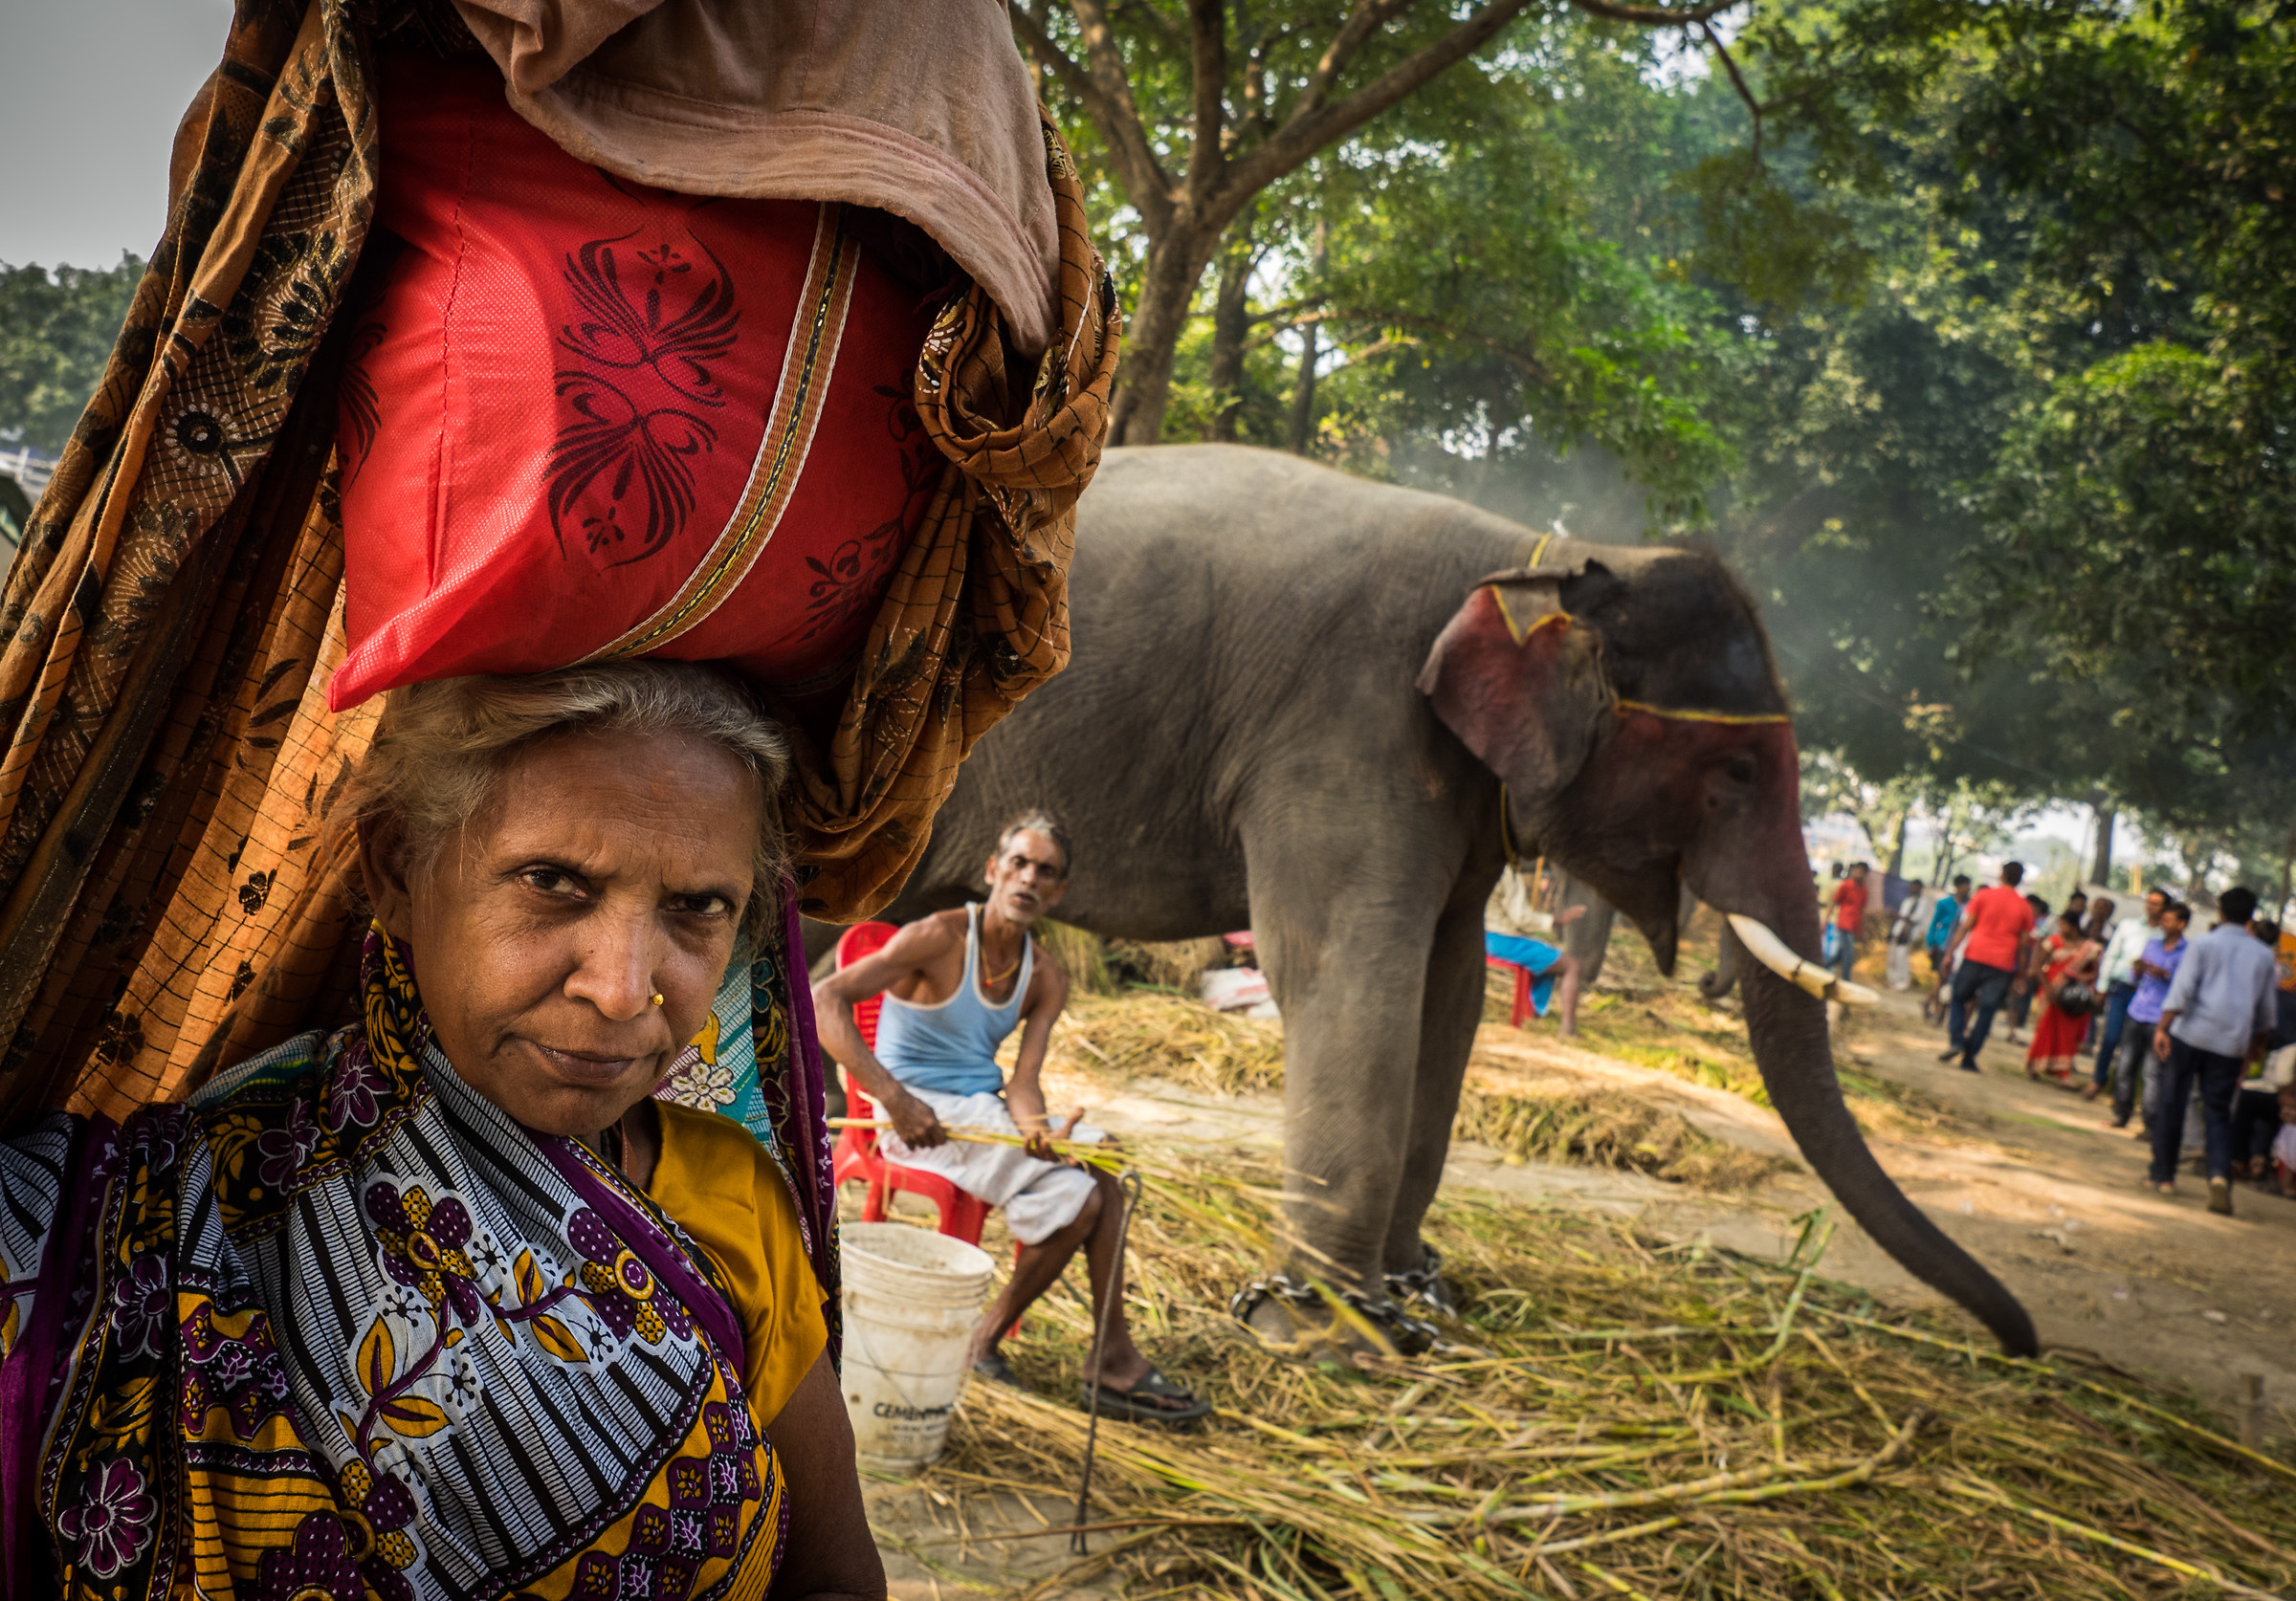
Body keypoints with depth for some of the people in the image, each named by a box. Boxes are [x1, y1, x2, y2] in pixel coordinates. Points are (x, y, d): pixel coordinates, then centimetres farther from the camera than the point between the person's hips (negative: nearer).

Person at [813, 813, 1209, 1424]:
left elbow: (1023, 1081, -2)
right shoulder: (940, 938, -13)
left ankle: (1113, 1357, -13)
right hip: (920, 1116, -7)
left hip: (986, 1109, 7)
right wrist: (893, 1097, -31)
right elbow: (824, 999, -22)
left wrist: (1036, 1127, -26)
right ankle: (990, 1335, -3)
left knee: (1101, 1164, -17)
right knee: (1071, 1192, -21)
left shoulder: (1045, 979, 7)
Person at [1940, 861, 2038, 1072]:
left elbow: (1964, 926, -1)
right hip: (2003, 965, 1)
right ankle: (1969, 1057, 0)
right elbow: (2023, 943, 8)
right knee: (1987, 1010, 3)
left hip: (1974, 957, -1)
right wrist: (2020, 974, 13)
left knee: (1958, 999, 14)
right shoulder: (2025, 908, 8)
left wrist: (1950, 953, 1)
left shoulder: (1984, 895, 3)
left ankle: (1955, 1041, -6)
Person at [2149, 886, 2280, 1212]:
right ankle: (2220, 1174, -18)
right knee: (2218, 1112, 4)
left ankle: (2163, 1175, 12)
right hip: (2231, 1043, 2)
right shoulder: (2264, 955, 9)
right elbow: (2266, 1009, 14)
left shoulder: (2204, 944, -1)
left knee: (2172, 1105, 8)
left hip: (2191, 1035, -2)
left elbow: (2182, 989, -10)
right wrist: (2257, 1043, 25)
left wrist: (2163, 1028, -11)